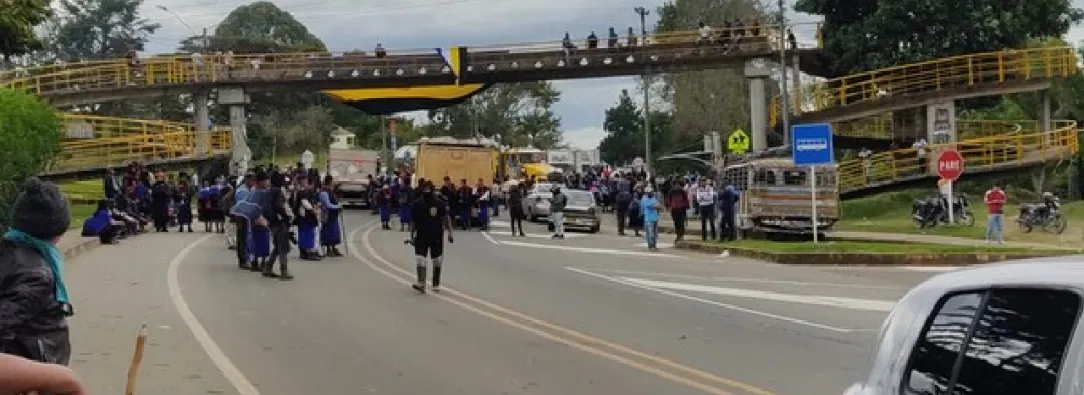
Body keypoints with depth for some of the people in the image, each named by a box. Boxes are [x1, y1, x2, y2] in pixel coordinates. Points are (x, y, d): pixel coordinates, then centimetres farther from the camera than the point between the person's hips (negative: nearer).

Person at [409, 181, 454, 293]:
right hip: (421, 236, 1)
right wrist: (411, 236, 7)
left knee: (437, 261, 8)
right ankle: (421, 284, -19)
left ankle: (436, 285, 20)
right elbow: (413, 222, 7)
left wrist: (449, 233, -14)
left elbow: (446, 218, -6)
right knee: (420, 259, -12)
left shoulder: (440, 204, -6)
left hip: (436, 237, -1)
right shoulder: (416, 204, -1)